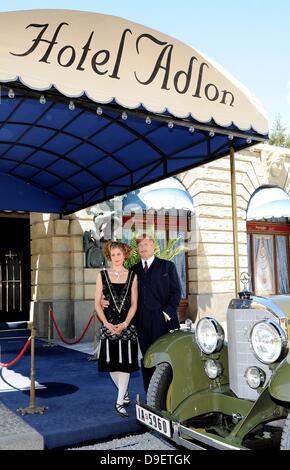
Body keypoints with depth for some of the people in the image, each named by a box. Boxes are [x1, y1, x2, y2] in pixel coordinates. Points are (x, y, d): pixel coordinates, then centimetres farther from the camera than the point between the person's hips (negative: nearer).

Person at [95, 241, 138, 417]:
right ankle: (125, 394, 27)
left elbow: (134, 304, 2)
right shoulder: (102, 275, 4)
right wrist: (107, 324, -10)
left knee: (125, 362, -2)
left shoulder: (132, 276, 4)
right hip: (108, 325, 1)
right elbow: (97, 303, 1)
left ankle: (120, 402, 7)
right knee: (110, 362, 5)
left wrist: (125, 323, -11)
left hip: (127, 325, -1)